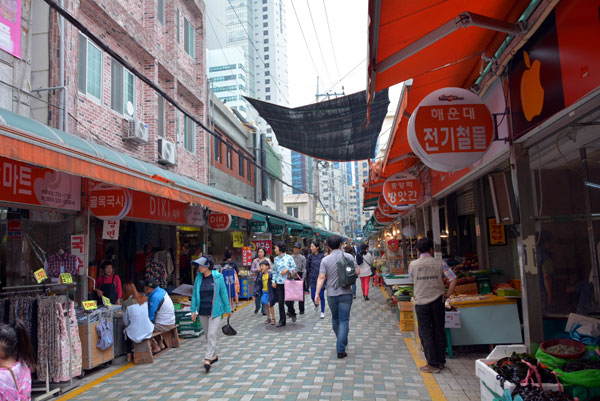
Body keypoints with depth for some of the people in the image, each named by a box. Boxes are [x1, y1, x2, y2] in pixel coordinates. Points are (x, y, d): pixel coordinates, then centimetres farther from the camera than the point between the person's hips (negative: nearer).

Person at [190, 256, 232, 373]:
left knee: (211, 335, -10)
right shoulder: (198, 278, 3)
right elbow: (194, 294, 8)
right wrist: (193, 310, 5)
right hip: (203, 311, 4)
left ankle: (208, 360, -10)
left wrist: (228, 309, 2)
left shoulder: (218, 277, -6)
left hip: (215, 311, -4)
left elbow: (223, 293, -1)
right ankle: (214, 356, 30)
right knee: (207, 335, 13)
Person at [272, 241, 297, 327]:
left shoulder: (289, 257, -3)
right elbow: (274, 271, 11)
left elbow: (294, 268, 0)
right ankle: (282, 320, 13)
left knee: (288, 301, -4)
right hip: (279, 283, 3)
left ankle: (293, 314, 27)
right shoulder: (276, 259, 9)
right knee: (280, 302, 3)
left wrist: (287, 269, -15)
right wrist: (273, 281, 3)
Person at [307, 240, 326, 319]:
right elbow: (307, 268, 3)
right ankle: (316, 305, 38)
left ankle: (322, 312, 17)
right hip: (313, 279, 3)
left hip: (321, 279, -3)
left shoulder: (322, 256, -9)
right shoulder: (310, 256, 1)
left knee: (321, 296, 2)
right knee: (313, 296, 5)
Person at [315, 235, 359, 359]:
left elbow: (321, 278, -11)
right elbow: (357, 271, -3)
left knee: (335, 319, 20)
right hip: (345, 294, -1)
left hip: (331, 294, 1)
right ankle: (341, 350, -4)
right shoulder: (348, 256, -5)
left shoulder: (325, 260, -5)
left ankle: (341, 343, 39)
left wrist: (317, 294, -10)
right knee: (344, 321, 0)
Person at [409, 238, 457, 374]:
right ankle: (441, 361, 23)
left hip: (421, 302, -1)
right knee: (439, 331, 14)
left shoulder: (413, 264, -2)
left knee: (426, 333, 6)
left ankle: (433, 364, 8)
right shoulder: (439, 262, -3)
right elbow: (453, 279, -8)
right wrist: (447, 294, 2)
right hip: (437, 301, 1)